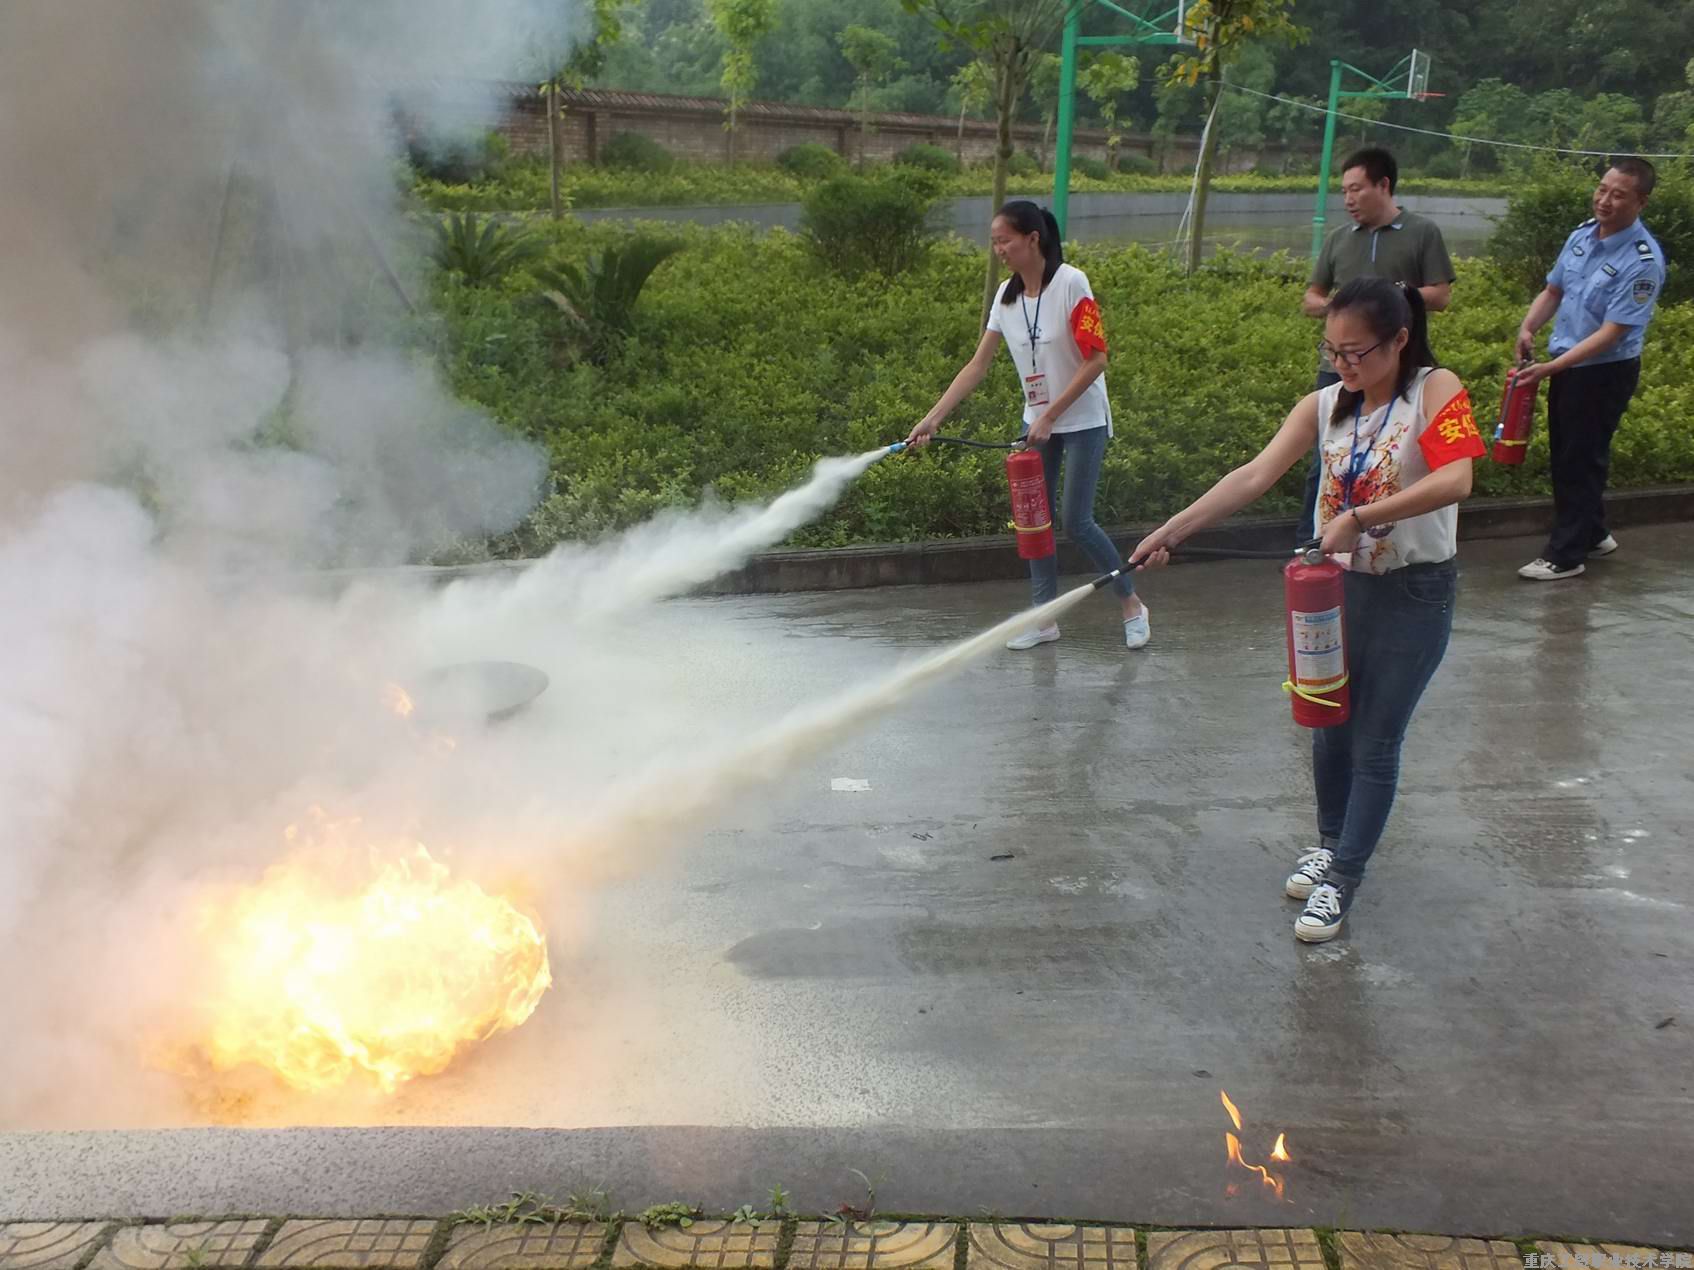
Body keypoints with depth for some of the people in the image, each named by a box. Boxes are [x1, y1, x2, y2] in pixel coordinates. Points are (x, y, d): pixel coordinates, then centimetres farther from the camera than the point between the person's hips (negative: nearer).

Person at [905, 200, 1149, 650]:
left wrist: (1051, 416, -22)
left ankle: (1132, 605, 14)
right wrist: (932, 418, -6)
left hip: (1082, 421, -6)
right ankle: (1045, 618, 16)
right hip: (1037, 421, 6)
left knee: (1076, 521, -7)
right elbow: (977, 366, 1)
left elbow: (1095, 360, -20)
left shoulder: (1071, 283, -17)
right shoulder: (1006, 296, 1)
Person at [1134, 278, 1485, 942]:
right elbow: (1254, 475, -12)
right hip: (1341, 587, 5)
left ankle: (1341, 881, 16)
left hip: (1413, 595, -5)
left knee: (1374, 743, 3)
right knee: (1329, 726, 16)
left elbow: (1454, 480, -30)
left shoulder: (1435, 390, -14)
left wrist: (1357, 517, -36)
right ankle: (1330, 843, 40)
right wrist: (1171, 530, -23)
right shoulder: (1324, 407, -2)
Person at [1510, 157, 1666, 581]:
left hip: (1606, 372, -8)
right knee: (1563, 452, 17)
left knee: (1581, 459, 1)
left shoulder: (1643, 261, -22)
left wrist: (1550, 368, -28)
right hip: (1567, 364, 8)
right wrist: (1528, 328, -6)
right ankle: (1593, 534, 35)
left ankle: (1566, 554, 13)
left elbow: (1611, 334, -24)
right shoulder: (1582, 234, 0)